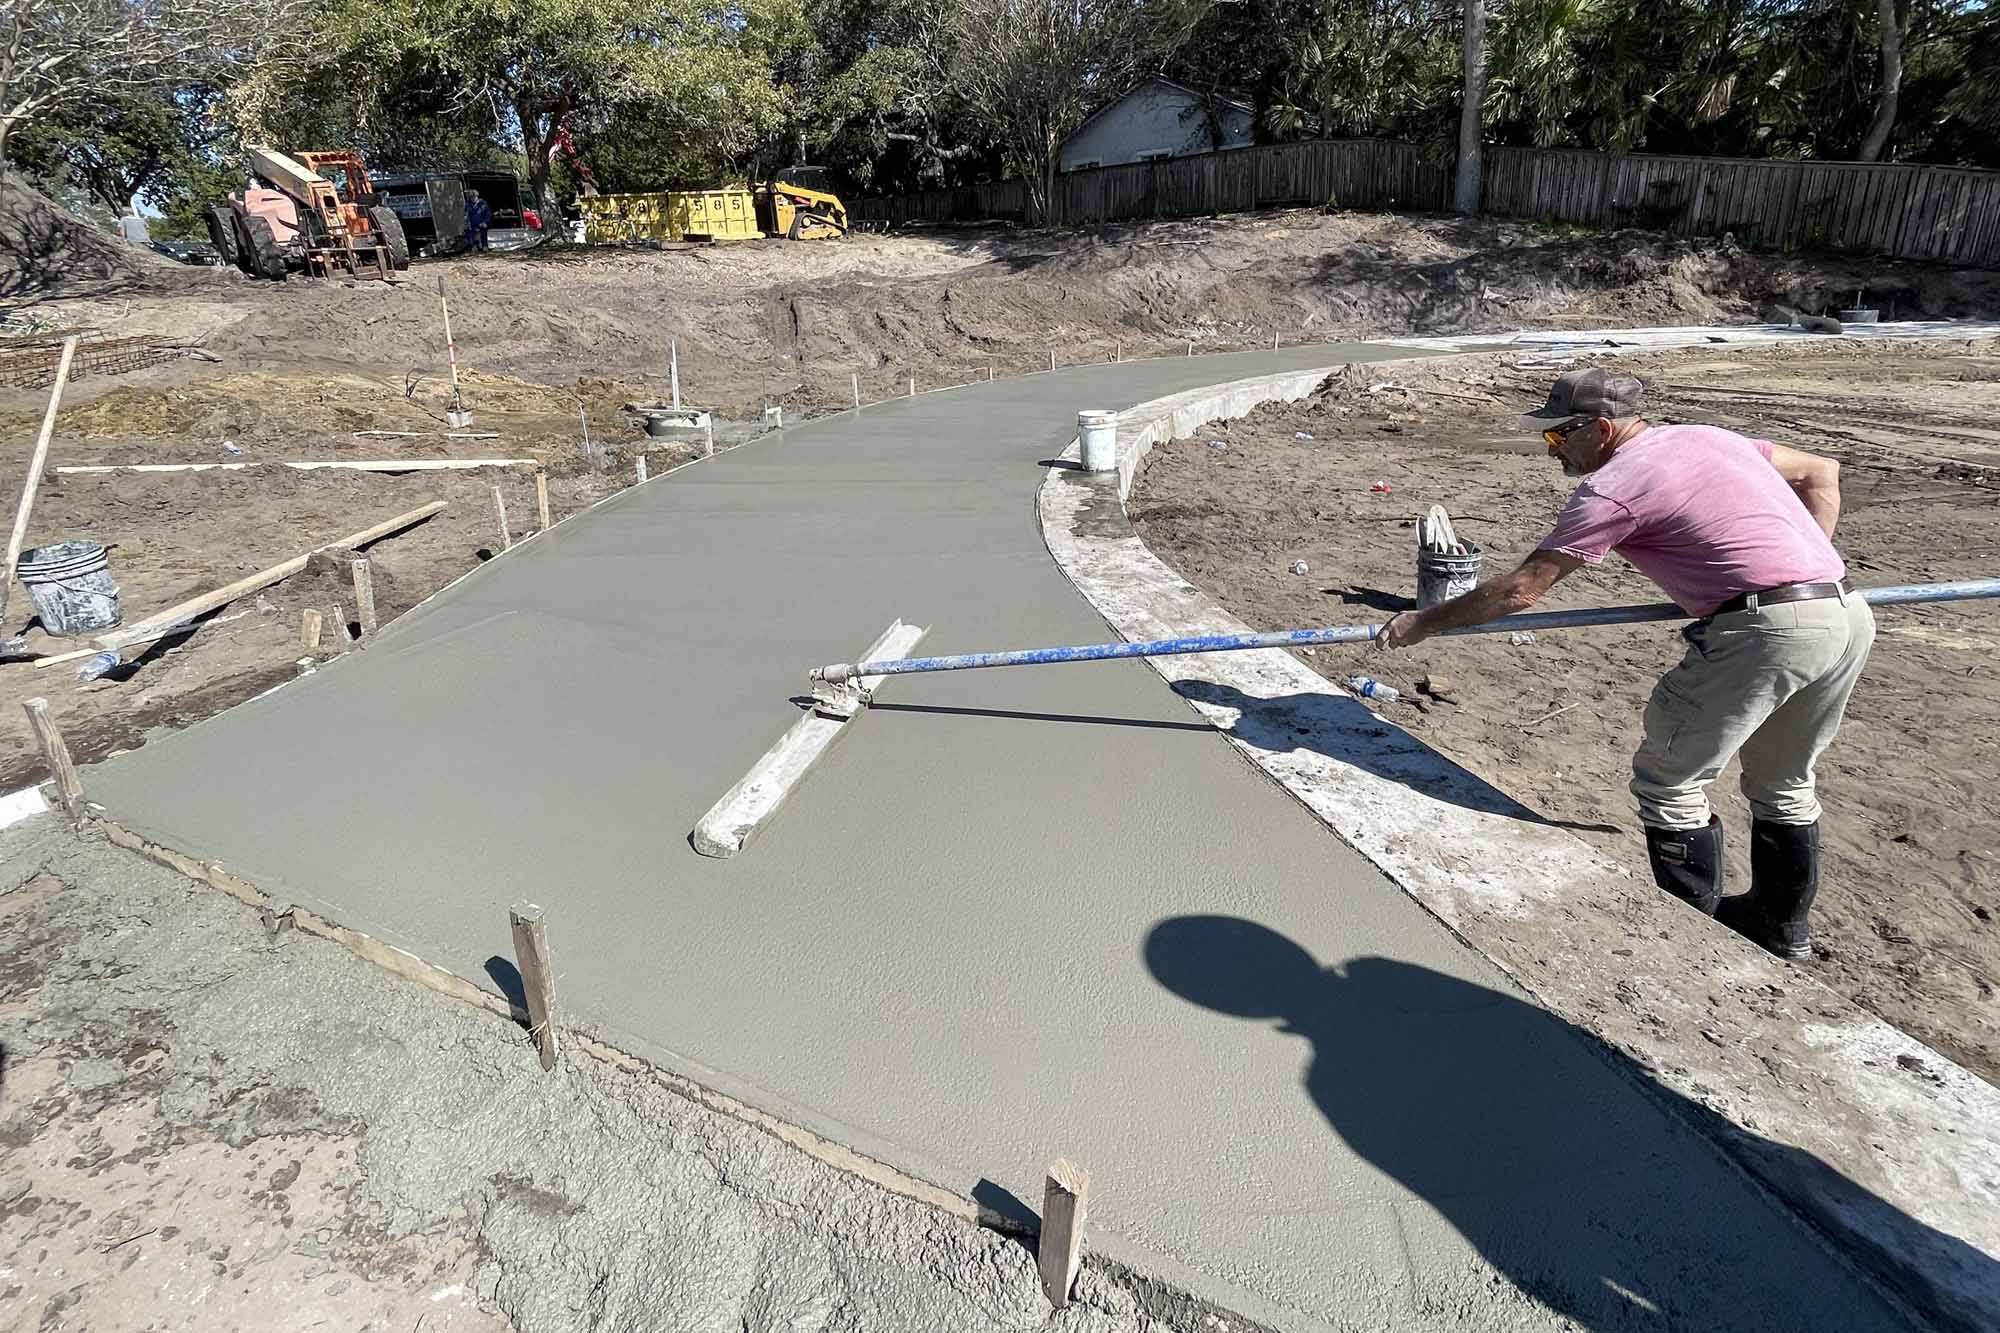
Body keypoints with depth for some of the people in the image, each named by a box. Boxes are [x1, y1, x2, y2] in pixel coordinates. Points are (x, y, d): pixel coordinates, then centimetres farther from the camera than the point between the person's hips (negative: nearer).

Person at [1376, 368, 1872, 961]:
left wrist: (1422, 623, 1)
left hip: (1767, 631, -9)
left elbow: (1520, 590, -8)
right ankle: (1782, 923, 41)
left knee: (1669, 781, 8)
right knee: (1784, 783, 25)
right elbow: (1822, 472, 27)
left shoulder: (1611, 487, -7)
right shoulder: (1707, 436, 18)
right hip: (1849, 612, 9)